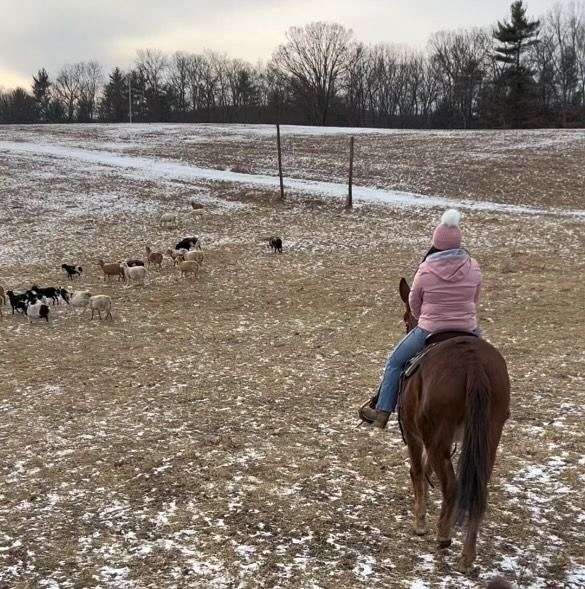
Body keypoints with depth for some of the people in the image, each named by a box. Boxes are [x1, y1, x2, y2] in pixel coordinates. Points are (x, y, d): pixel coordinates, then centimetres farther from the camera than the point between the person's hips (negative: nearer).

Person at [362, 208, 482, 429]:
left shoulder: (425, 271, -13)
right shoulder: (473, 268, -6)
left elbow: (414, 304, 0)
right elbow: (475, 299, 8)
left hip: (429, 330, -3)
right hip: (467, 329, 3)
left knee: (395, 362, 17)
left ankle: (382, 413, 19)